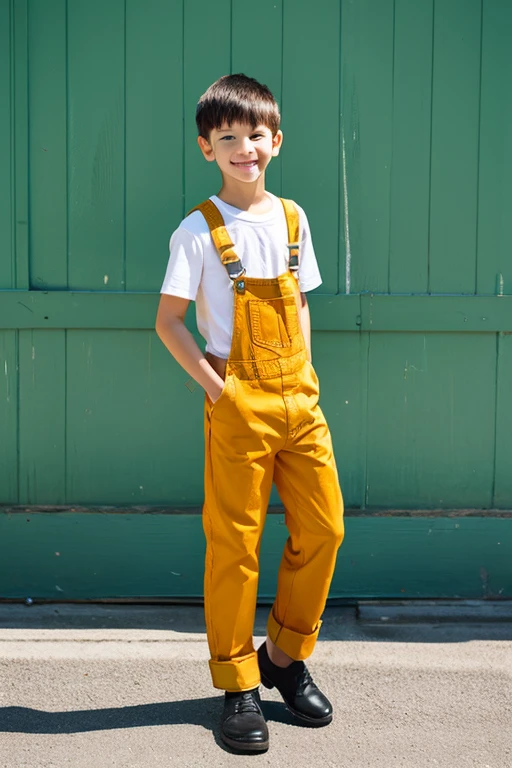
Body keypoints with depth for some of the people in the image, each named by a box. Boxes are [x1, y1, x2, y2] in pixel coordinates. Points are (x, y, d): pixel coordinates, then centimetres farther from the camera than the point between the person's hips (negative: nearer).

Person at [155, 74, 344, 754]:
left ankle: (286, 656, 25)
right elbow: (168, 322, -4)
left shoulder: (292, 218, 10)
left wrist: (305, 376, 6)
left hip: (300, 399, 5)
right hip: (239, 407, -5)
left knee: (323, 527, 6)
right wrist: (216, 389, -10)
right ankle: (239, 685, 15)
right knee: (235, 543, 0)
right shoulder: (199, 230, -5)